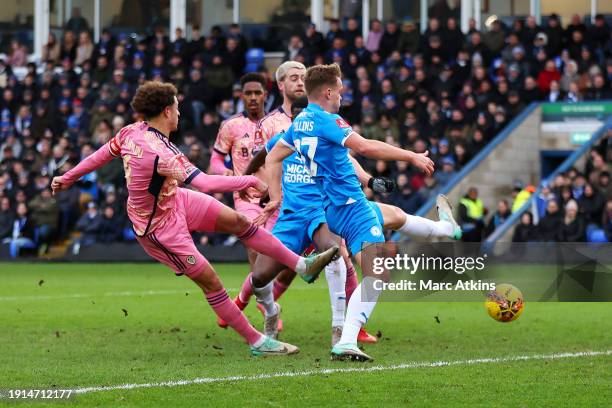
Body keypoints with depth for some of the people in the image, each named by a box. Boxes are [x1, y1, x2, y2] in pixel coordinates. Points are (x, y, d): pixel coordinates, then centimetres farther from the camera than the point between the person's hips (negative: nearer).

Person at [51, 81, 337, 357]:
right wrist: (250, 181, -28)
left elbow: (102, 154, 4)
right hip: (159, 227, -9)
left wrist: (68, 178, 20)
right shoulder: (160, 153, -38)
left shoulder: (132, 132, -11)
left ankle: (302, 265, 14)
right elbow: (205, 183, -40)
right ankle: (256, 342, 4)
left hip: (176, 200, 9)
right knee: (209, 281, -4)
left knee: (239, 222, 6)